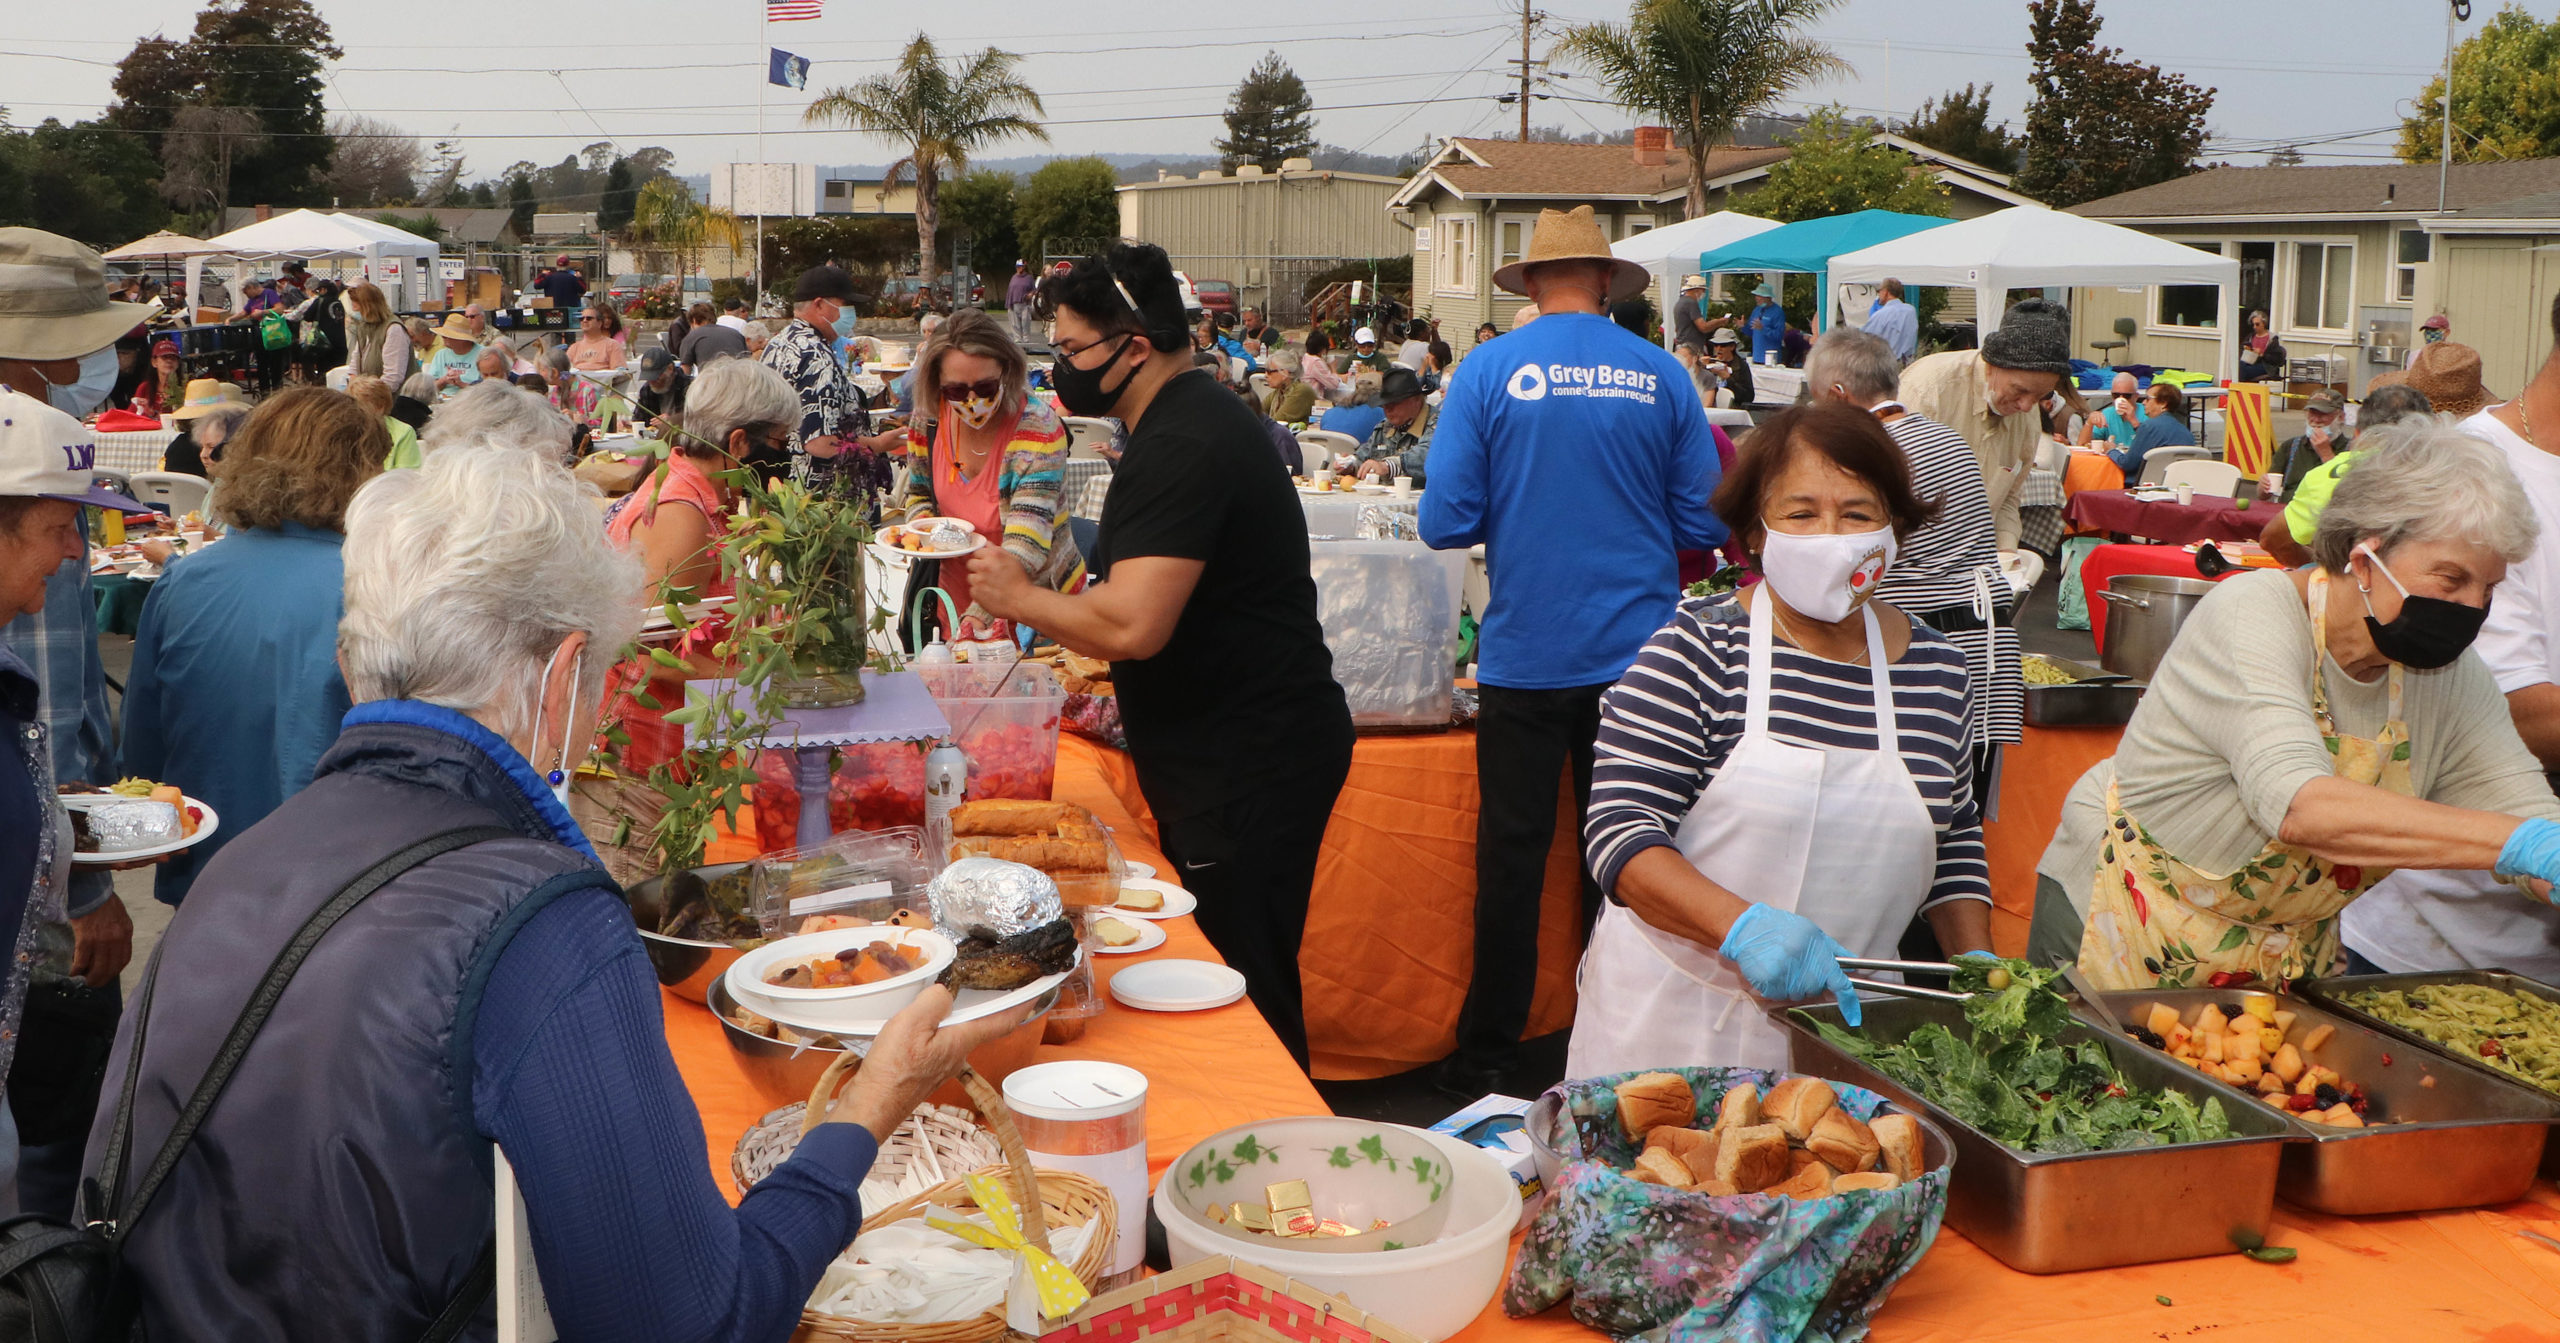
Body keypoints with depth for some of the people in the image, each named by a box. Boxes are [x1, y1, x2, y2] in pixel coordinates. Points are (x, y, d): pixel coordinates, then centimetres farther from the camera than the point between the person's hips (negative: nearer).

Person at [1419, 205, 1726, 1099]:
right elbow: (1705, 523, 1)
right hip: (1636, 650, 2)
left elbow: (1445, 523, -8)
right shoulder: (1661, 377, -1)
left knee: (1511, 853, 8)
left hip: (1524, 655, -1)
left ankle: (1486, 1055, 16)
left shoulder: (1491, 374, -5)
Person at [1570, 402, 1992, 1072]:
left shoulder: (1937, 670, 4)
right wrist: (1743, 926, -29)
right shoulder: (1696, 650, -10)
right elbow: (1620, 827, -15)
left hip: (1847, 1021, 3)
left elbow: (1955, 841, 18)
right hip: (1675, 1015, -3)